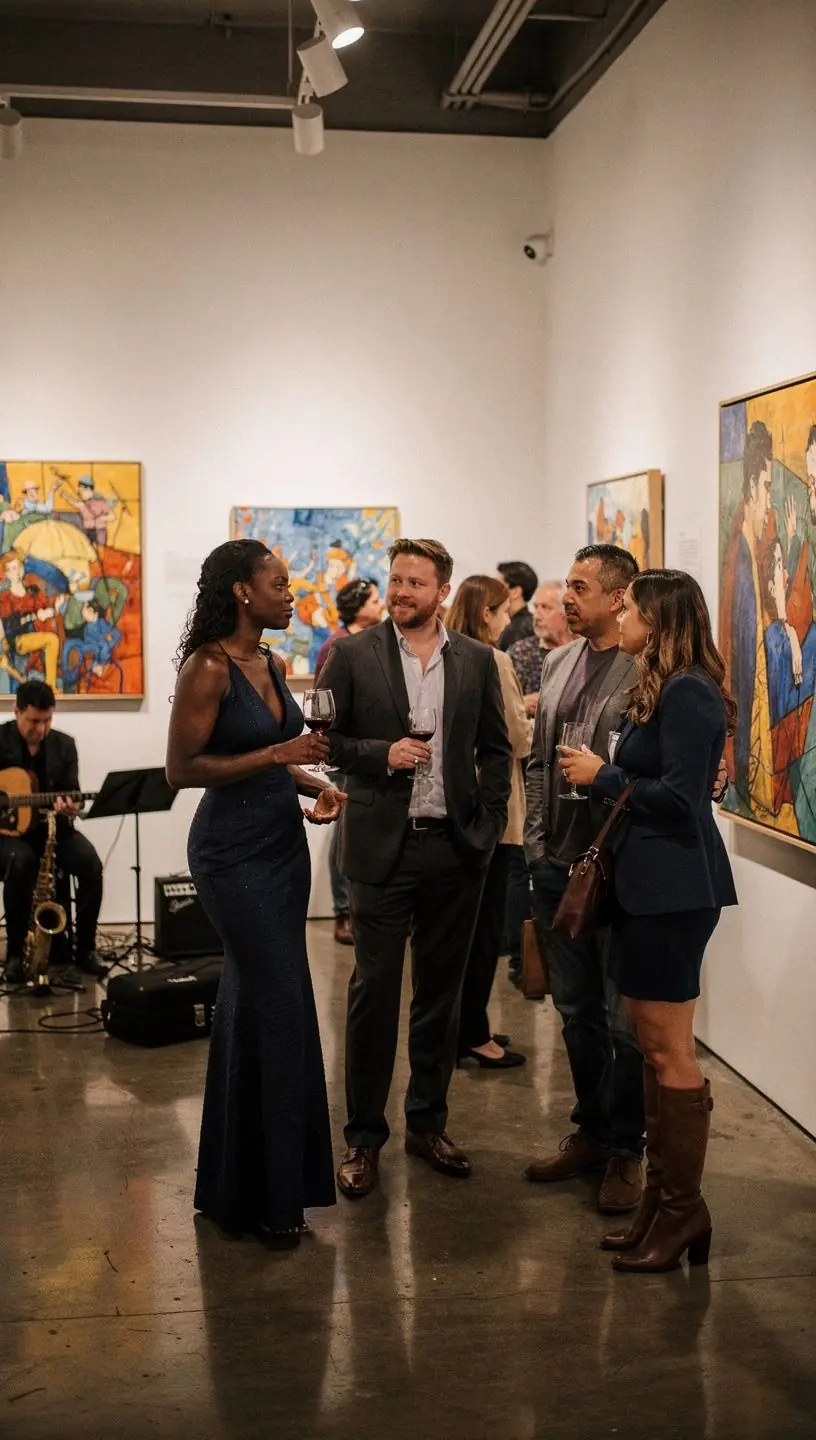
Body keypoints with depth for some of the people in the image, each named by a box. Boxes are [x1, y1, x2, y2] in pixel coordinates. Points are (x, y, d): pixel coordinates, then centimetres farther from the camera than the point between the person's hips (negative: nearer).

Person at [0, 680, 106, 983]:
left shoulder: (64, 745, 5)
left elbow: (70, 793, 2)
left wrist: (69, 808, -22)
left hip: (50, 827, 3)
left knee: (91, 863, -24)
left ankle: (85, 948, -10)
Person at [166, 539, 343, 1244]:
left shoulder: (272, 664, 10)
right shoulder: (208, 666, -14)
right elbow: (181, 768, -16)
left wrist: (312, 783, 2)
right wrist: (276, 754, -20)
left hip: (284, 842, 8)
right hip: (234, 850, -8)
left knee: (254, 1002, 15)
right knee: (280, 1006, -7)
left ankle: (241, 1180, 28)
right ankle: (272, 1191, 6)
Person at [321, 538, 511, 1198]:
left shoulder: (476, 660, 6)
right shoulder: (354, 655, 0)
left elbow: (496, 749, 10)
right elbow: (323, 740, 1)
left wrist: (489, 826, 1)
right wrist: (382, 754, -14)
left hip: (455, 847, 3)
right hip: (383, 846, -2)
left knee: (442, 989, 11)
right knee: (374, 990, 1)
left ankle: (428, 1123, 25)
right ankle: (364, 1136, 13)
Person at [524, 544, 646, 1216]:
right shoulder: (557, 663, 10)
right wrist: (536, 840, 11)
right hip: (558, 862, 7)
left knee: (626, 1019, 6)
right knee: (576, 1009, 17)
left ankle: (625, 1151, 20)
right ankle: (590, 1131, 32)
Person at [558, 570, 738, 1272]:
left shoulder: (688, 693, -16)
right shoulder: (659, 690, 14)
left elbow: (679, 796, -22)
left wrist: (603, 776, -10)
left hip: (674, 888, -10)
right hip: (649, 882, 10)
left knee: (670, 1051, -2)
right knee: (653, 1045, 14)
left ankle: (684, 1207, 10)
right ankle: (663, 1198, 23)